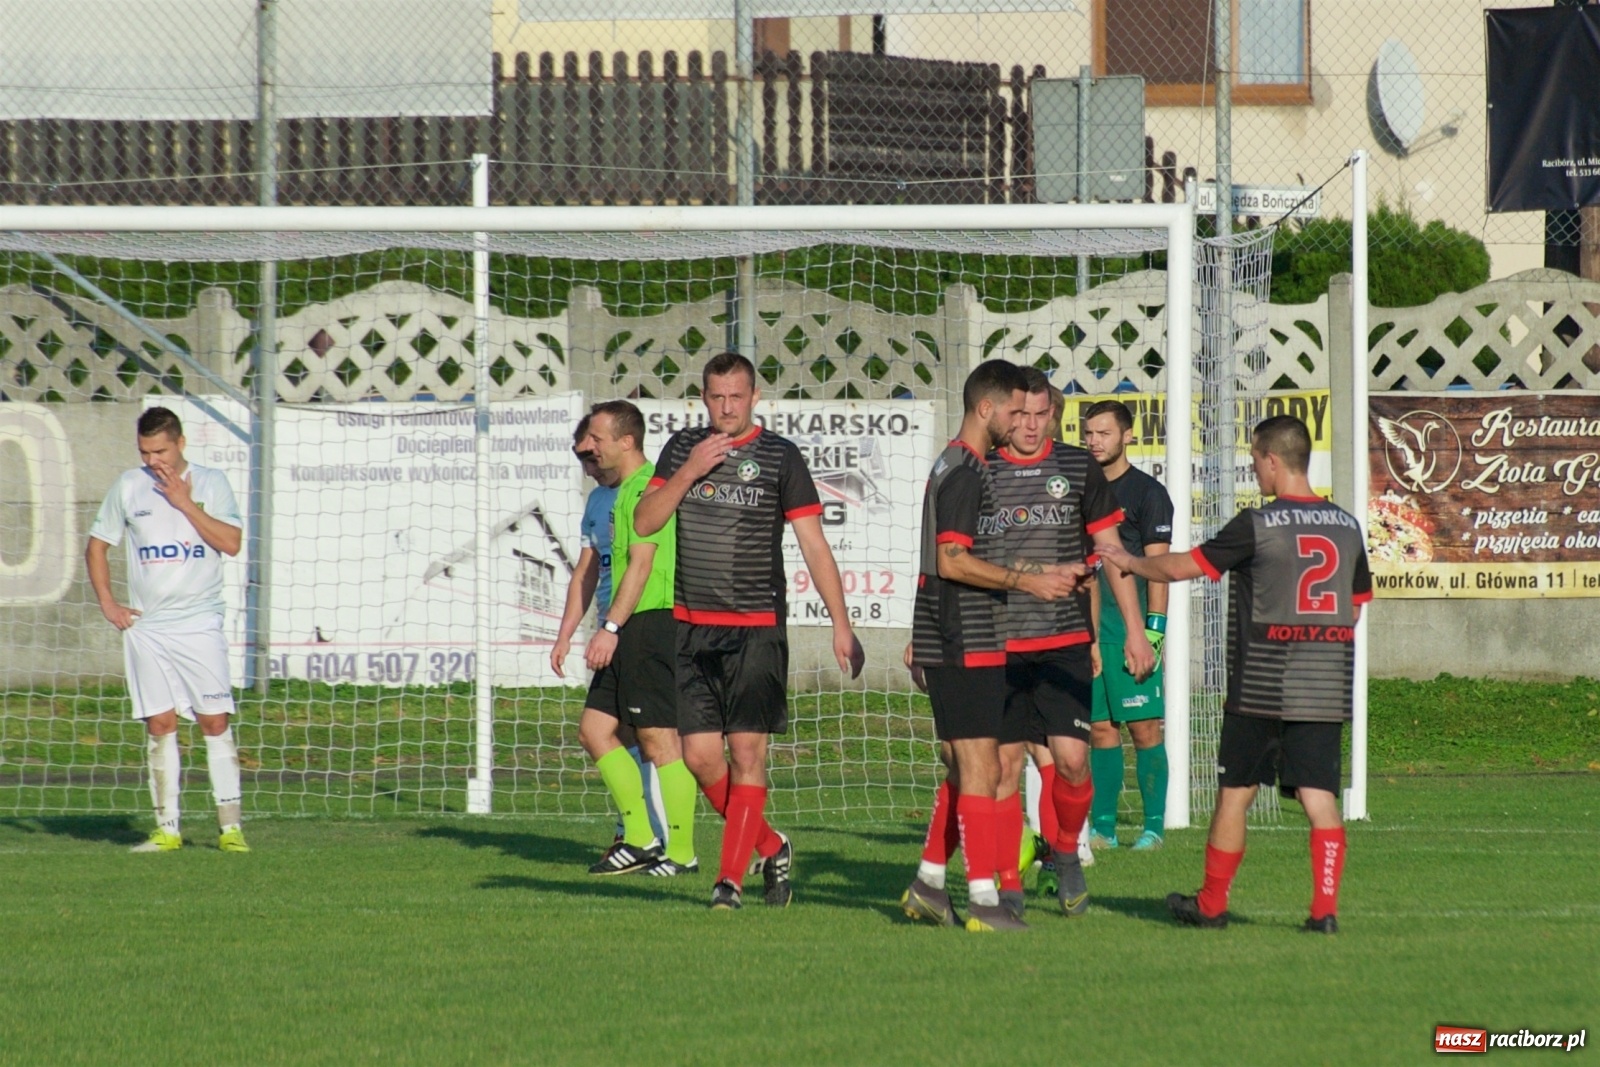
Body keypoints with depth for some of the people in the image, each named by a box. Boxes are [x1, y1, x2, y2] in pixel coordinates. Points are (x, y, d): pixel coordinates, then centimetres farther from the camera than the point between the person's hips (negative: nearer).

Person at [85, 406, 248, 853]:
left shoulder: (210, 483, 1)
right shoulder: (128, 486, 7)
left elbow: (231, 543, -10)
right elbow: (97, 546, 15)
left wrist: (184, 502, -12)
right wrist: (108, 603, 6)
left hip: (200, 622, -2)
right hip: (147, 625, 2)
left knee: (215, 720, -5)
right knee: (160, 724, 0)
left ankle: (230, 826, -3)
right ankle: (167, 828, 4)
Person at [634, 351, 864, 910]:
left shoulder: (779, 457, -1)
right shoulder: (682, 448, 10)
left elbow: (814, 544, -1)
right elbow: (644, 522, 3)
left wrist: (840, 622, -6)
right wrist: (689, 473, -11)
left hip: (757, 628, -4)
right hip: (691, 627, 4)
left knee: (747, 750, -10)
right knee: (700, 754, 0)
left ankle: (731, 879, -7)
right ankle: (771, 847, 19)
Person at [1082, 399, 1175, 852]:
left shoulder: (1147, 493, -2)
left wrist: (1152, 632, -14)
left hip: (1130, 624, -6)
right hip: (1084, 625, 6)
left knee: (1144, 728, -5)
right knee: (1100, 728, 6)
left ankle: (1154, 825, -3)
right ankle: (1102, 826, 9)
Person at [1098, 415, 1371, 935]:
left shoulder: (1257, 526, -9)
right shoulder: (1348, 527, 6)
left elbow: (1181, 567, -1)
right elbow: (1356, 607, 15)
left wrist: (1131, 562, 16)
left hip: (1262, 689, -4)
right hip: (1326, 691, 4)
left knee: (1234, 794, 9)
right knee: (1320, 798, 0)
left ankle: (1211, 904, 19)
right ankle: (1325, 908, -9)